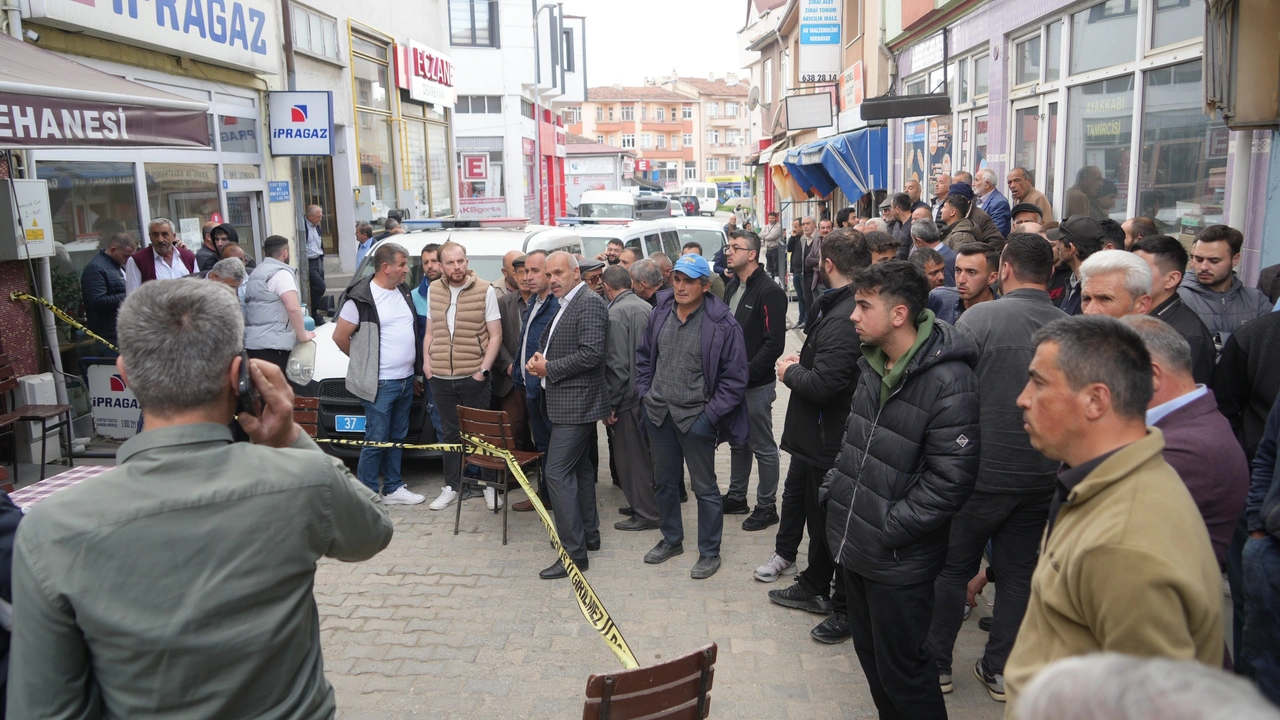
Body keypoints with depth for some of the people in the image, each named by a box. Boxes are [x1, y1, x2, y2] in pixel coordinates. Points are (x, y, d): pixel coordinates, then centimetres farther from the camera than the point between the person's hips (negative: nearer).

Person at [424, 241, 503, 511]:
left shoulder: (485, 291, -5)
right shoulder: (434, 290, 8)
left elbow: (495, 335, -3)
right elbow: (430, 332, 16)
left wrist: (484, 369, -10)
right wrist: (427, 364, 5)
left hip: (473, 377, -3)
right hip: (440, 378, 4)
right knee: (450, 433, 13)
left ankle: (491, 486, 18)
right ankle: (451, 487, 24)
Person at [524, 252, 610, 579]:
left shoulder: (590, 304, -15)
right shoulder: (565, 305, 16)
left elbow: (591, 354, -24)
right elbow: (552, 345, 23)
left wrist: (549, 368, -16)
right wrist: (539, 360, 1)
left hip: (577, 402, -11)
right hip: (567, 402, 11)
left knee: (558, 473, -11)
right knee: (579, 469, 17)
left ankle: (574, 552, -6)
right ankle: (589, 535, 30)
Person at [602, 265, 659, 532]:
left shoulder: (615, 313, -16)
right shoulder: (646, 307, 7)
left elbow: (617, 364, -20)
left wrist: (610, 404, -13)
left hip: (629, 397, -8)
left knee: (632, 457, 3)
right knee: (646, 454, 18)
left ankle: (645, 514, 10)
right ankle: (646, 505, 30)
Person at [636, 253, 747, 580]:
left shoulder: (722, 324, -15)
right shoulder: (660, 313, 1)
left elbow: (734, 378, -12)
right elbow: (644, 356, 15)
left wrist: (709, 415, -15)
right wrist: (645, 393, 7)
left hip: (695, 418, -6)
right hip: (659, 415, 6)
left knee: (704, 487, 7)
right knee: (664, 481, 20)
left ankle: (709, 552, 22)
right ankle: (671, 540, 39)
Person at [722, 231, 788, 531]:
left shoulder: (769, 292, -15)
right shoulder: (732, 287, 11)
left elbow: (774, 343, -20)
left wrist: (746, 374, -19)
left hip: (756, 385, -8)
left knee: (762, 447, 3)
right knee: (737, 442, 19)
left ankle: (767, 506, 15)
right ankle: (736, 497, 32)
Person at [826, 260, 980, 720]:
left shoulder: (948, 380, -21)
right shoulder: (873, 363, 6)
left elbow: (949, 479, -22)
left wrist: (889, 529, -19)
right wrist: (836, 488, 9)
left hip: (899, 560, -8)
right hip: (853, 542, 8)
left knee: (901, 669, 6)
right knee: (869, 652, 22)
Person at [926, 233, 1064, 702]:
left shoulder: (979, 318, -15)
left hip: (983, 471, -3)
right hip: (1041, 475, 3)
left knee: (952, 569, 13)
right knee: (1018, 573, 16)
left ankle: (938, 664, 24)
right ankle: (1001, 670, 27)